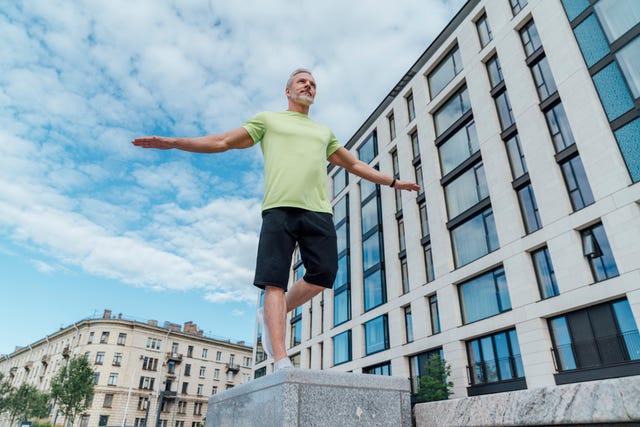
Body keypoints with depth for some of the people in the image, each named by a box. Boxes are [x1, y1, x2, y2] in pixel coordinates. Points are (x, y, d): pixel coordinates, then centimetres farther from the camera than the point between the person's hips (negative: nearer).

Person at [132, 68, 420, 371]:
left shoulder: (324, 132, 31)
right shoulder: (267, 119, 21)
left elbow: (354, 165, 35)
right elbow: (222, 142, 16)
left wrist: (393, 181, 32)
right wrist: (172, 142, 8)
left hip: (319, 211, 4)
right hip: (280, 209, -4)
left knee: (323, 275, -9)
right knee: (275, 283, -10)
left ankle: (272, 317, 14)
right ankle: (281, 362, -9)